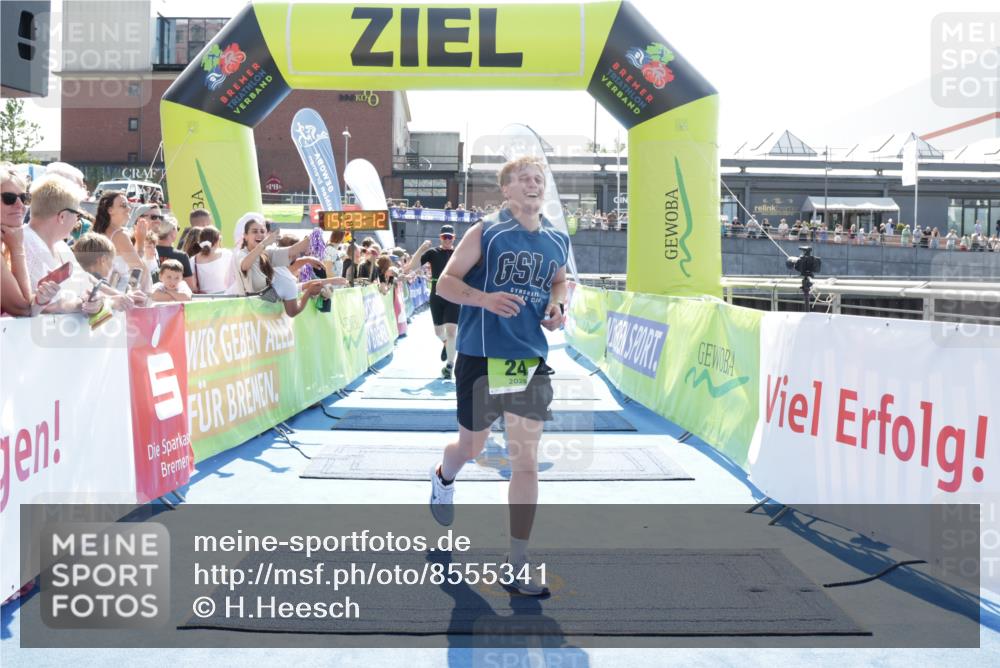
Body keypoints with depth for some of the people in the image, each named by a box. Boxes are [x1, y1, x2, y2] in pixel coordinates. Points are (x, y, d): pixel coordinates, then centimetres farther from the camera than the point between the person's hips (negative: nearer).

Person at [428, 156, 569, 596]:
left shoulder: (558, 242, 6)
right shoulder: (485, 233, -6)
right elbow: (445, 283, -7)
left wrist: (557, 305, 2)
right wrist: (485, 298, -25)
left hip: (530, 360, 3)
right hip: (480, 357, -2)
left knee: (526, 461, -3)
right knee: (472, 447, 16)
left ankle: (518, 560, 6)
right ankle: (443, 477, 54)